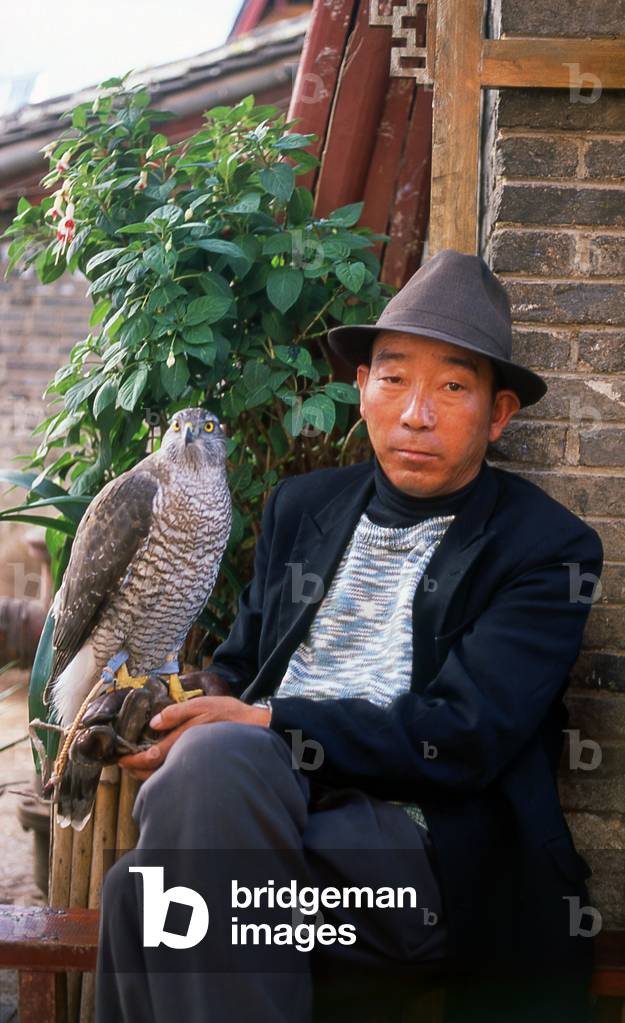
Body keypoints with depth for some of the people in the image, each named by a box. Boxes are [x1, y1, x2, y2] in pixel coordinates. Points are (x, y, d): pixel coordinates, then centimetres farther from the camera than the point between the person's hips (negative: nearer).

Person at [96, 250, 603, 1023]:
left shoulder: (548, 546, 2)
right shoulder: (301, 506, 19)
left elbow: (464, 738, -9)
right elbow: (237, 669, 22)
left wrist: (265, 725, -14)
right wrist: (204, 711, -3)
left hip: (427, 847, -4)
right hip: (267, 801, 4)